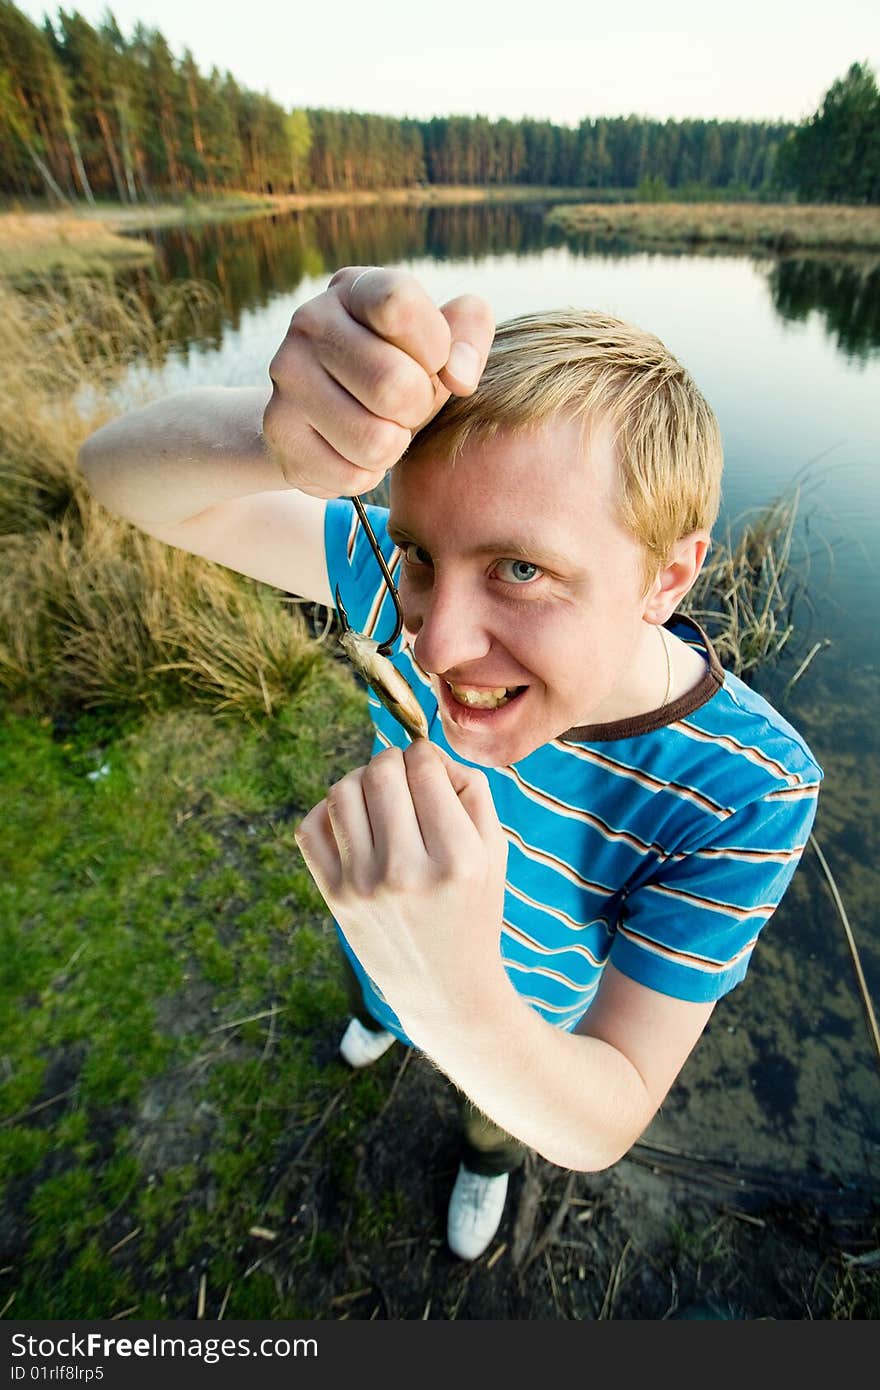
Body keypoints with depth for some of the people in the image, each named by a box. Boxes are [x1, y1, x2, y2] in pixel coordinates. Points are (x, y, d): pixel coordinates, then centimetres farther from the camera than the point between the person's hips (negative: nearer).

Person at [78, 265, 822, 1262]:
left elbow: (601, 1130, -33)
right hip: (384, 946, 2)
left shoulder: (750, 791, -40)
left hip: (530, 1036, -1)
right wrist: (284, 437, -57)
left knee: (490, 1125, 37)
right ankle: (378, 1022, 81)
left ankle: (485, 1160, 77)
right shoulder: (415, 576, -34)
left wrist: (459, 1003, -55)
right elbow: (124, 475, -34)